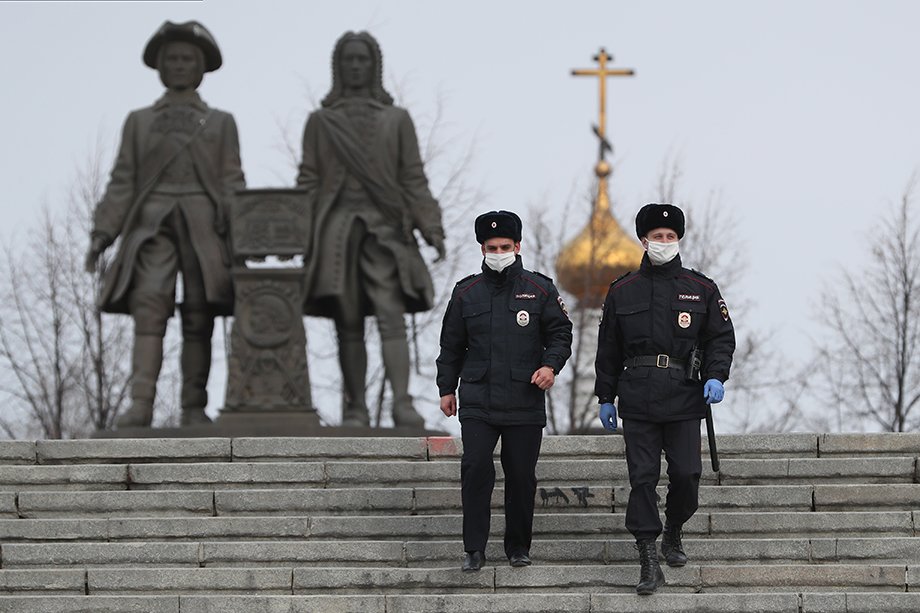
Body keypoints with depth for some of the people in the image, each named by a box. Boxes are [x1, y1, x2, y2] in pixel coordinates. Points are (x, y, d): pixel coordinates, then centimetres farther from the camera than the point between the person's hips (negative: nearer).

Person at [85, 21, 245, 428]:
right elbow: (123, 181, 15)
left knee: (199, 317, -6)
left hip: (204, 225, 1)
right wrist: (103, 232, 3)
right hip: (152, 222, -1)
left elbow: (232, 182, 12)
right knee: (149, 307, -18)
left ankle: (194, 408, -4)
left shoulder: (220, 123, 21)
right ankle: (141, 404, -28)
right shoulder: (139, 121, 22)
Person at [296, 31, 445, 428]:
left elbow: (414, 178, 12)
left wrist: (430, 227, 1)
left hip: (385, 227, -1)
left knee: (391, 314, -16)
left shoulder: (396, 120, 15)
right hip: (336, 227, 1)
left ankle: (402, 402, -25)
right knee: (348, 323, -1)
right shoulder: (320, 122, 15)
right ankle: (355, 408, 1)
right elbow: (309, 182, 11)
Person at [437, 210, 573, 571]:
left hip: (525, 403, 0)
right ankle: (474, 549, -6)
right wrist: (447, 387, 15)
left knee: (521, 476, 2)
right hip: (477, 403, 0)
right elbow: (451, 345, 17)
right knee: (475, 468, -12)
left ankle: (518, 546, 18)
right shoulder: (466, 293, 9)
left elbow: (560, 333, 9)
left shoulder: (540, 290, 5)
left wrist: (551, 365, -9)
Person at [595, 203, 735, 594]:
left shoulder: (702, 289, 8)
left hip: (684, 400, 0)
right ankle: (649, 563, -4)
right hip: (638, 399, 0)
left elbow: (722, 337, 8)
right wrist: (605, 398, 11)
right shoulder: (622, 292, 9)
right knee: (642, 477, -5)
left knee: (687, 474, -4)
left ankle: (673, 532, 26)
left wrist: (715, 376, -9)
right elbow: (608, 349, 13)